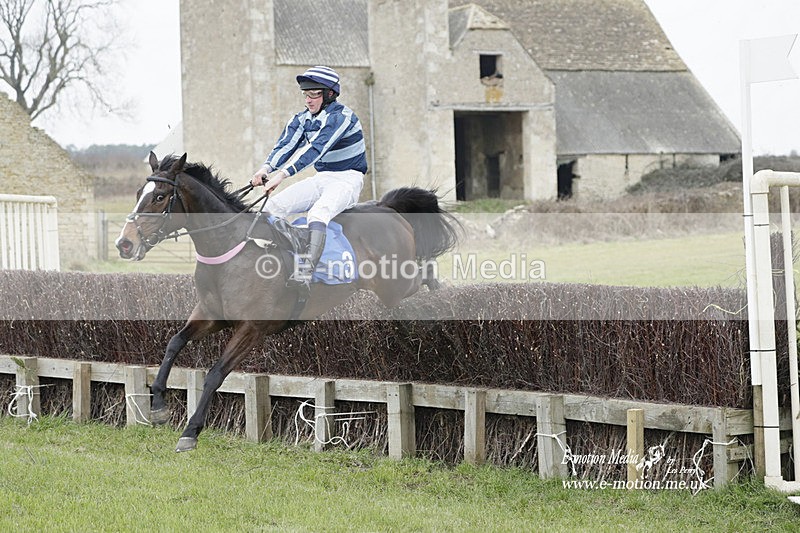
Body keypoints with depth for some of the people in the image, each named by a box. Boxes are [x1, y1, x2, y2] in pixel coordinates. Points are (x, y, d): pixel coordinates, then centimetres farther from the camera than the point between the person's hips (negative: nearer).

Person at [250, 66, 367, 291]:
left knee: (318, 212, -36)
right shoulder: (303, 118, 5)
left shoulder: (341, 116, -18)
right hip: (321, 179, 8)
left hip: (348, 180, -8)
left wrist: (283, 173, -39)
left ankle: (305, 273, -50)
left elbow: (316, 148, -30)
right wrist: (267, 167, -31)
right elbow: (286, 144, -10)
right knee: (274, 205, -8)